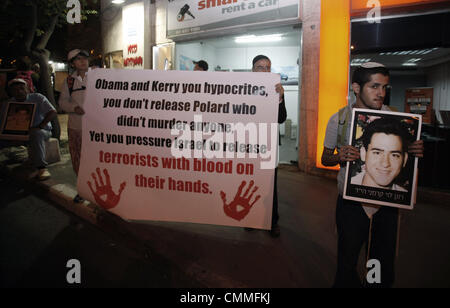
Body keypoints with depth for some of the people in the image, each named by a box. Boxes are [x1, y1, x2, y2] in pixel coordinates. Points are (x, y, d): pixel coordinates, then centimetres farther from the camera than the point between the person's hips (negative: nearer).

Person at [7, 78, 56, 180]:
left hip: (43, 131, -4)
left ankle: (42, 168, -44)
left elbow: (53, 112, -14)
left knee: (36, 133, -40)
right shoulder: (10, 103, 7)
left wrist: (39, 126, -23)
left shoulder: (37, 98, -4)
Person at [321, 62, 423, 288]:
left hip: (386, 203, 2)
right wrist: (339, 157, -18)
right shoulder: (339, 119, -4)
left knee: (384, 272, 12)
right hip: (351, 203, -1)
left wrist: (415, 152, -13)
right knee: (346, 264, 7)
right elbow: (325, 159, 5)